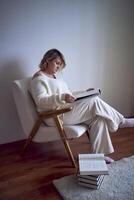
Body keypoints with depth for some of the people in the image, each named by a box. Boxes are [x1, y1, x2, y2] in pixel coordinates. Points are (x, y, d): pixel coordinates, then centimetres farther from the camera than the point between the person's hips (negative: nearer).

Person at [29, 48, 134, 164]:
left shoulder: (55, 78, 24)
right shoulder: (38, 79, -4)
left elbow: (68, 94, 27)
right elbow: (40, 101, -18)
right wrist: (62, 97, -32)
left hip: (67, 111, 9)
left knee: (98, 117, -13)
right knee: (94, 101, -19)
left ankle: (98, 153, -11)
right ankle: (120, 121, -1)